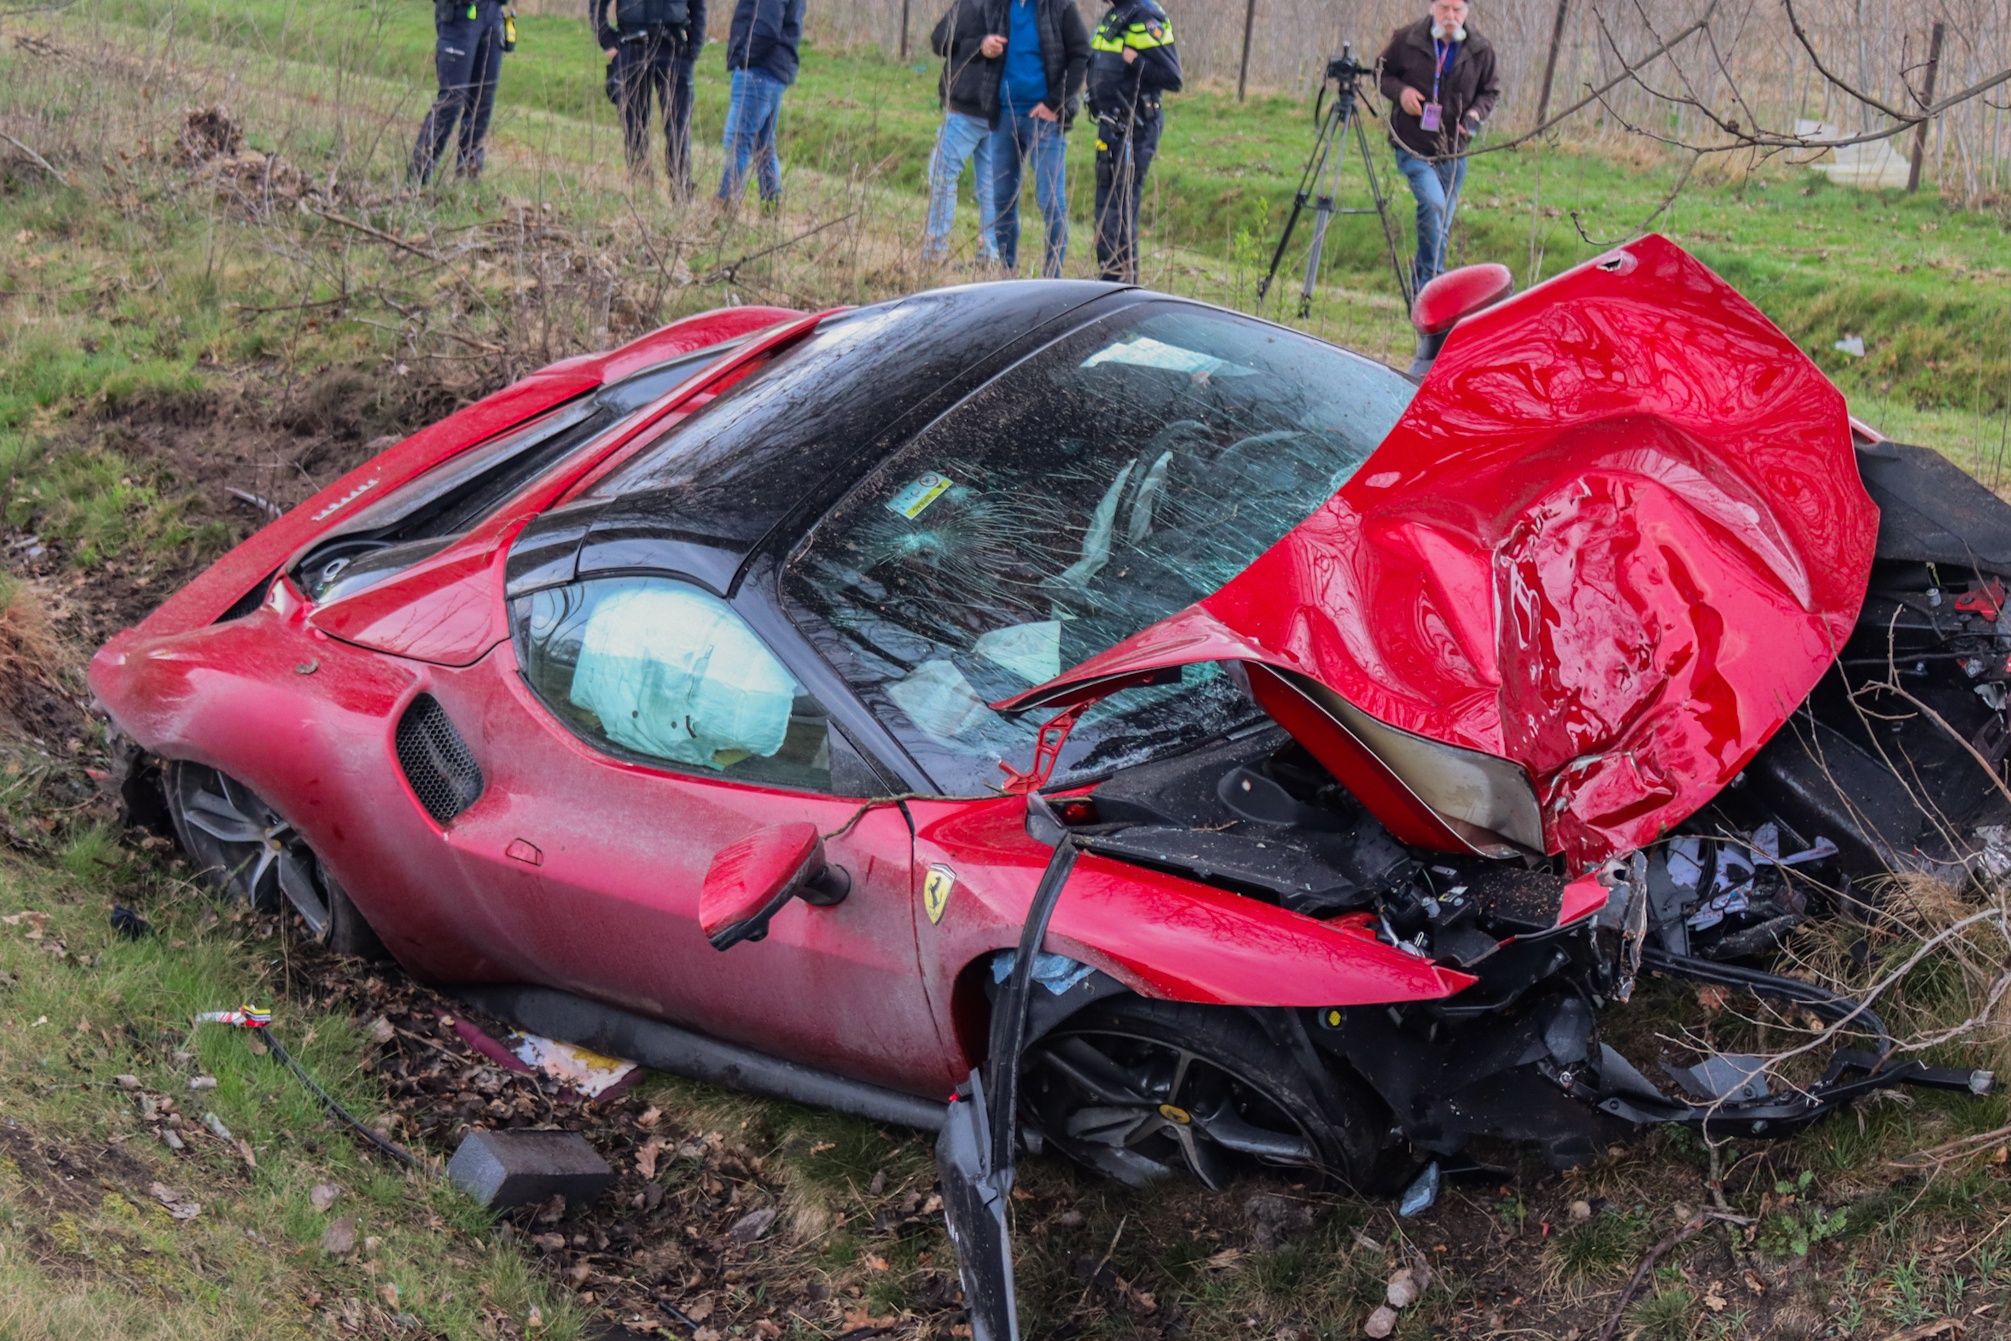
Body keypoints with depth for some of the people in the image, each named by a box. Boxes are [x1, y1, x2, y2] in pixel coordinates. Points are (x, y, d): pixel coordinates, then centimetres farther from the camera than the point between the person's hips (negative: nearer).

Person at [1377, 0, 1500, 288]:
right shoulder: (1406, 40, -6)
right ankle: (1430, 282, -17)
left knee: (1442, 220, 11)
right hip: (1413, 147, -4)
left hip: (1453, 150, 4)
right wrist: (1399, 91, -12)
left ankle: (1421, 285, 28)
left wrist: (1476, 113, -7)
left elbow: (1491, 90, 13)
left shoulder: (1481, 50, 1)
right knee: (1433, 203, -25)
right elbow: (1382, 72, 8)